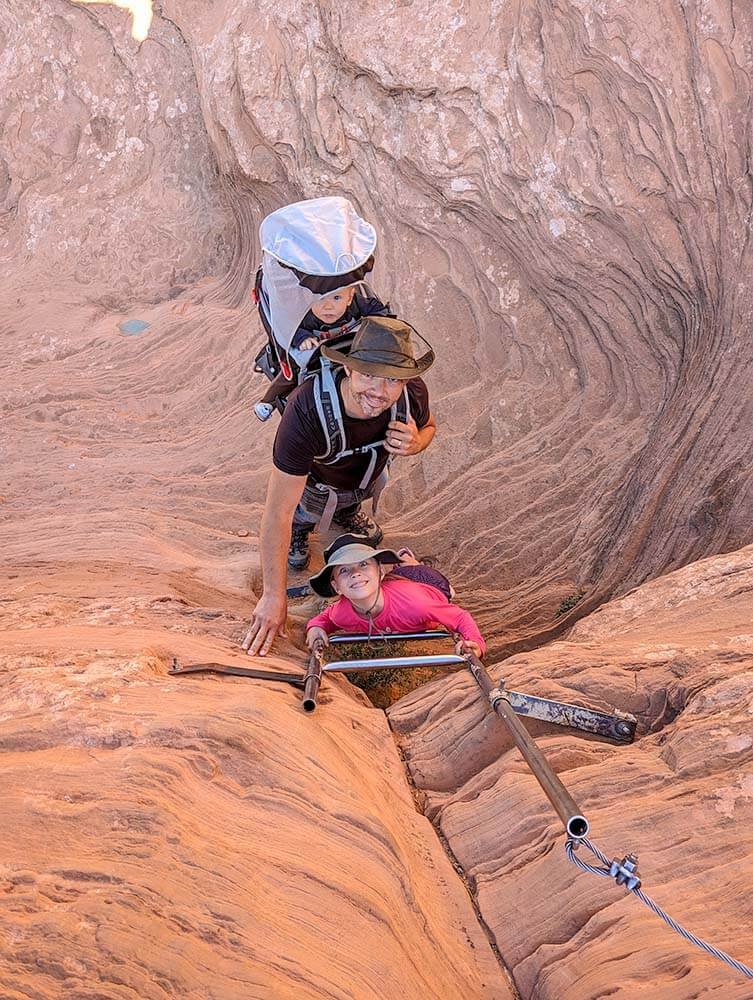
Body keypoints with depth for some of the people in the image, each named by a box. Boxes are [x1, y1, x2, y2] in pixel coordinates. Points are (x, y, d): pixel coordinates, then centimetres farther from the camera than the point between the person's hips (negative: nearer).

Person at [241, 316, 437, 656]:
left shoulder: (413, 392, -37)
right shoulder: (306, 411, -49)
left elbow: (428, 426, -8)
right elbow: (276, 513, -44)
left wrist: (414, 443, -35)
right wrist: (273, 596, -40)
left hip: (368, 473, 4)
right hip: (317, 481, -4)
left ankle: (347, 512, 65)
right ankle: (301, 525, 48)